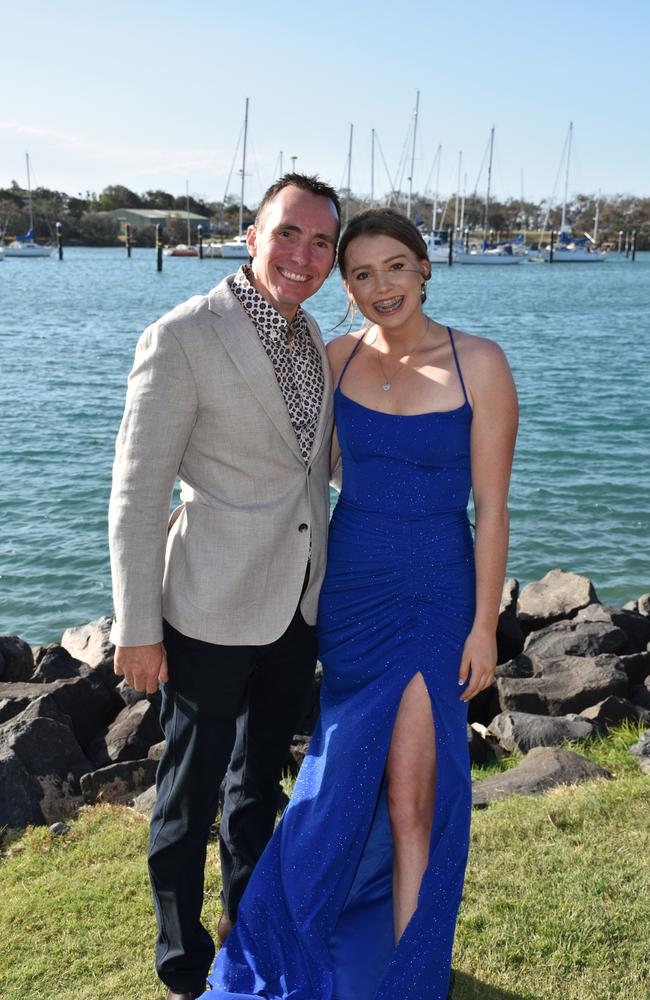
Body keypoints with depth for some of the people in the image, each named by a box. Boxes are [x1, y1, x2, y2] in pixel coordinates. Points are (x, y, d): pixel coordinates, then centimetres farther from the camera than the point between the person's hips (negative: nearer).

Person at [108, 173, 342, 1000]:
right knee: (192, 792, 8)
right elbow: (137, 492, -16)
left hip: (297, 603, 7)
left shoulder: (309, 337, 5)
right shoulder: (182, 338, -17)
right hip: (213, 608, -7)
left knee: (261, 775, 24)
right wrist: (137, 628, -14)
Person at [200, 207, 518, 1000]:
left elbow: (492, 503, -10)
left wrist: (485, 624, -10)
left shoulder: (480, 363, -11)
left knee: (409, 800, -4)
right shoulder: (339, 358, 0)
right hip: (347, 584, 4)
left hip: (434, 593, -4)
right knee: (347, 781, 16)